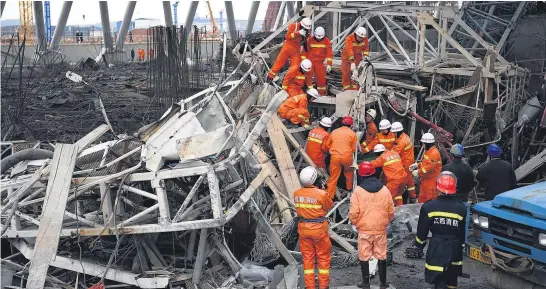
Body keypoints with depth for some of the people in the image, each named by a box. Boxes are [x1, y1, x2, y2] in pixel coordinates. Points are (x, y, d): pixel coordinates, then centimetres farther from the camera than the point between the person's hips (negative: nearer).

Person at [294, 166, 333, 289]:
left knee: (307, 257, 14)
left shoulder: (296, 194, -8)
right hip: (319, 228, -3)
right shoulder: (321, 194, -21)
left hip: (303, 228, 4)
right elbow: (329, 206, -4)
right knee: (323, 257, 13)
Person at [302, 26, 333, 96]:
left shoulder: (326, 41, -2)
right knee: (307, 76, -10)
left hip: (320, 62, 1)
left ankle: (322, 92, 16)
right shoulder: (309, 40, -4)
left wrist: (329, 64, -9)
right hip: (309, 61, -1)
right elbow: (305, 51, 0)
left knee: (321, 77, 1)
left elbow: (329, 53, -4)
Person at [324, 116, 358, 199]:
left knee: (333, 177, 4)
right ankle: (349, 188, 42)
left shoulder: (334, 132, 9)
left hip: (335, 156, 1)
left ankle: (329, 196, 4)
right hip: (347, 156, -1)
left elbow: (327, 144, 15)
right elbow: (354, 148, 4)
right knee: (348, 172, 27)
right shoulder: (352, 133, 2)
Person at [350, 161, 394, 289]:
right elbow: (391, 211, 3)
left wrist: (355, 223, 6)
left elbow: (353, 212, -14)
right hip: (381, 229, 3)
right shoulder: (384, 190, -3)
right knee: (382, 256, 13)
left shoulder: (358, 190, -12)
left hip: (364, 230, -2)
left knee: (364, 256, 10)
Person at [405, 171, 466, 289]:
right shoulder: (462, 209, -4)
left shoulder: (428, 207, -9)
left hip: (437, 250, -3)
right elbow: (465, 234, 3)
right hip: (455, 251, 3)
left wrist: (417, 247, 12)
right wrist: (464, 250, 16)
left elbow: (422, 232, -3)